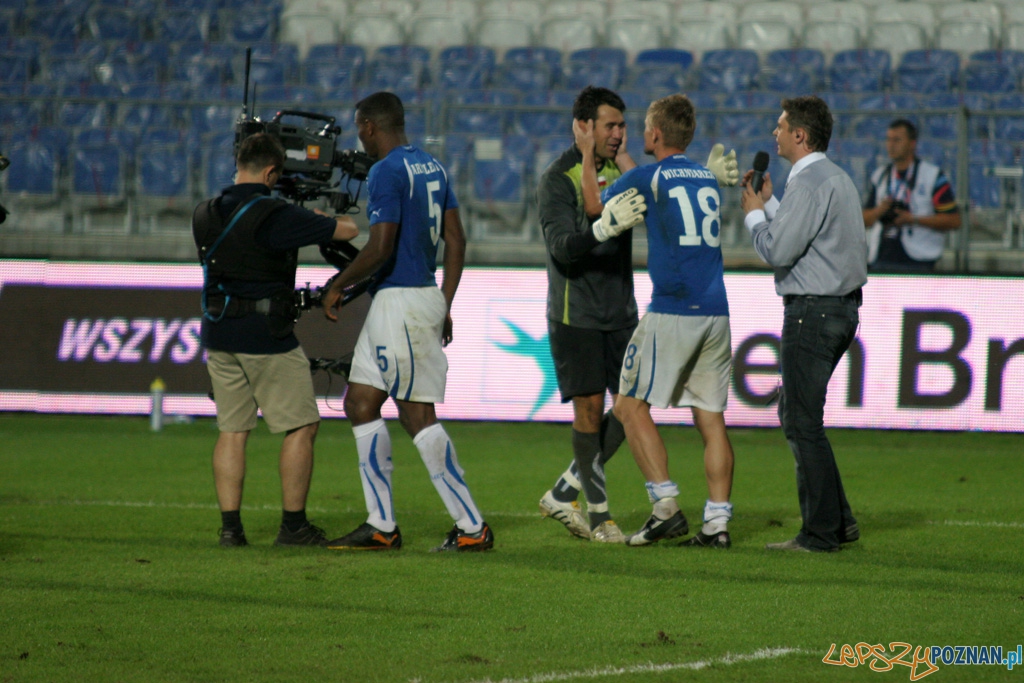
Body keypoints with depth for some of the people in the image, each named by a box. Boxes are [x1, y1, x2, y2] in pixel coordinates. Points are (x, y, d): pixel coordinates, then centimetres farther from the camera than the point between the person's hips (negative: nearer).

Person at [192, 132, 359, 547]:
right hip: (265, 334, -7)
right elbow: (348, 230, -10)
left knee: (232, 430, 9)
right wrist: (323, 220, 14)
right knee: (301, 427, 3)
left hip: (218, 334, 7)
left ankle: (230, 526, 4)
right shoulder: (274, 216, -15)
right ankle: (293, 525, 2)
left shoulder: (205, 216, 6)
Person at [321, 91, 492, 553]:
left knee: (418, 415, -5)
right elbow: (456, 242, 15)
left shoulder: (387, 172, -14)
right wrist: (445, 305, 19)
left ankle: (472, 527, -4)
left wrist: (338, 286, -7)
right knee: (360, 403, 11)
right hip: (425, 297, 9)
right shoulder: (432, 167, 14)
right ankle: (381, 526, 8)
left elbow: (380, 249, -21)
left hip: (400, 302, -9)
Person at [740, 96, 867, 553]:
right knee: (793, 412, 17)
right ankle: (838, 519, 16)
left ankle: (821, 532, -4)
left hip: (812, 310, -10)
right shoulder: (838, 179, 16)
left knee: (803, 423, -6)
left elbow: (777, 250, -19)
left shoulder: (809, 184, -16)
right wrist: (769, 203, 18)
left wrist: (754, 212, -3)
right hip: (843, 306, 10)